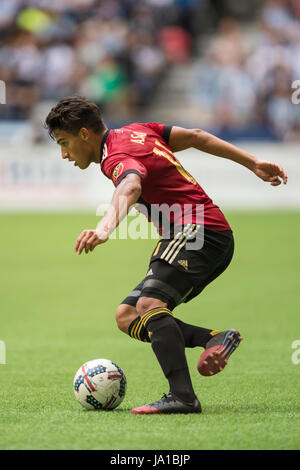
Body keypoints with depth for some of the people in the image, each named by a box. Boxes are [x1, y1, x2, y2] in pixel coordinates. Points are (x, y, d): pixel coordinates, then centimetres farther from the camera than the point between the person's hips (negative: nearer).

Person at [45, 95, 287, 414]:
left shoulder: (118, 157, -14)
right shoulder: (137, 131, 16)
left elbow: (130, 187, -38)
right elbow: (195, 136, 22)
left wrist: (105, 228, -57)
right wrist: (254, 164, 25)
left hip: (198, 232, -10)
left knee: (150, 305, -30)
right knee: (127, 316, 5)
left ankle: (182, 396, -41)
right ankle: (213, 339, -10)